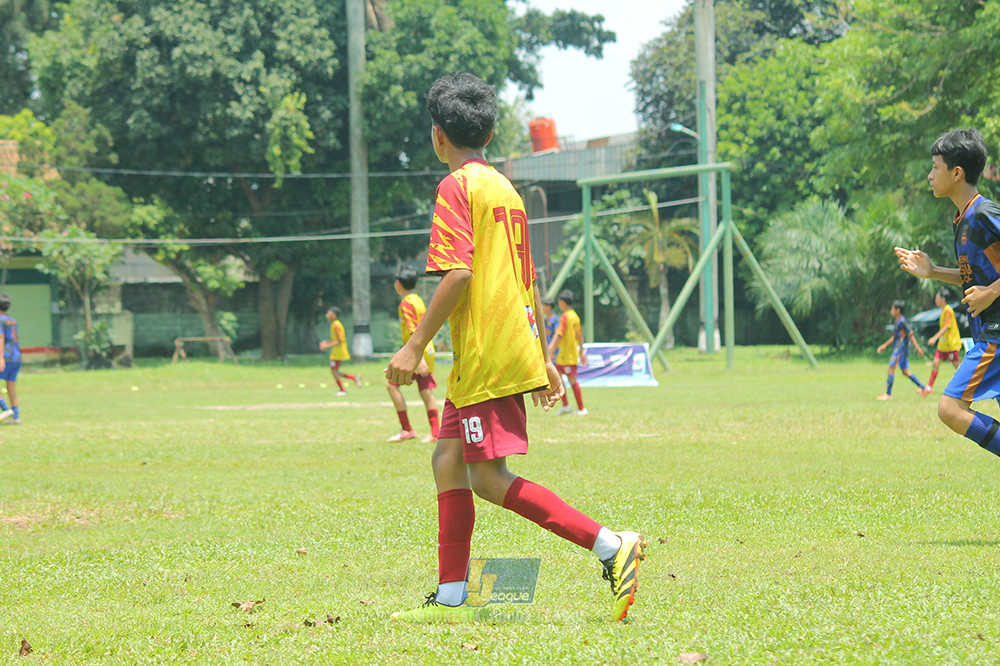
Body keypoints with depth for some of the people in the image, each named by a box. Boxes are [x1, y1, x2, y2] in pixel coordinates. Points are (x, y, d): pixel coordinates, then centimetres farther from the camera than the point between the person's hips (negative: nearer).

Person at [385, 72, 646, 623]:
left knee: (489, 478, -9)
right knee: (448, 461, 11)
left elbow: (458, 273, -19)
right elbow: (529, 282, 20)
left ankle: (611, 547, -15)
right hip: (515, 346, 10)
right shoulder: (505, 189, 18)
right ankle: (450, 600, 10)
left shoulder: (457, 186, -9)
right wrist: (543, 357, 23)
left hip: (487, 356, -10)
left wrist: (415, 345, -16)